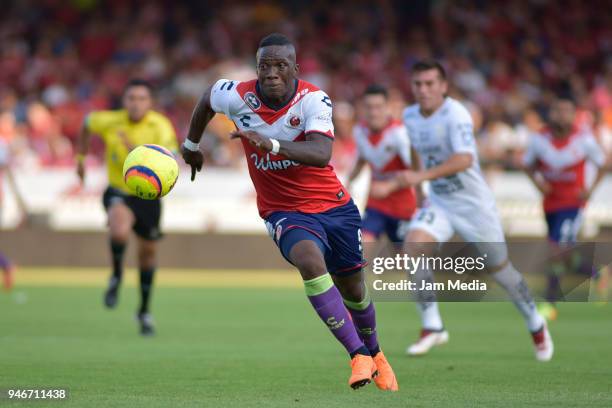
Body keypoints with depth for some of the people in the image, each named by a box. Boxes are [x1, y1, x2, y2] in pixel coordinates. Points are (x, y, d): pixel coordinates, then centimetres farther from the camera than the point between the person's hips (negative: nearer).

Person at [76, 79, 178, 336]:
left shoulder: (161, 127, -20)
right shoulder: (109, 121, -15)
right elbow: (87, 123, 9)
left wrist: (137, 149, -40)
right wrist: (81, 157, 15)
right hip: (118, 192, -2)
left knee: (148, 251, 15)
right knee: (120, 229, -35)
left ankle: (144, 311, 38)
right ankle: (116, 276, -4)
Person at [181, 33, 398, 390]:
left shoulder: (314, 100, -20)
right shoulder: (237, 97, -14)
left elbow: (321, 154, -36)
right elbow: (207, 98, 11)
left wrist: (270, 143, -49)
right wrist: (191, 145, 23)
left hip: (334, 206, 1)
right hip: (285, 211, 0)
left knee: (353, 288, 13)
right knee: (310, 260, -32)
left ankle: (374, 352, 45)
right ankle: (358, 356, -30)